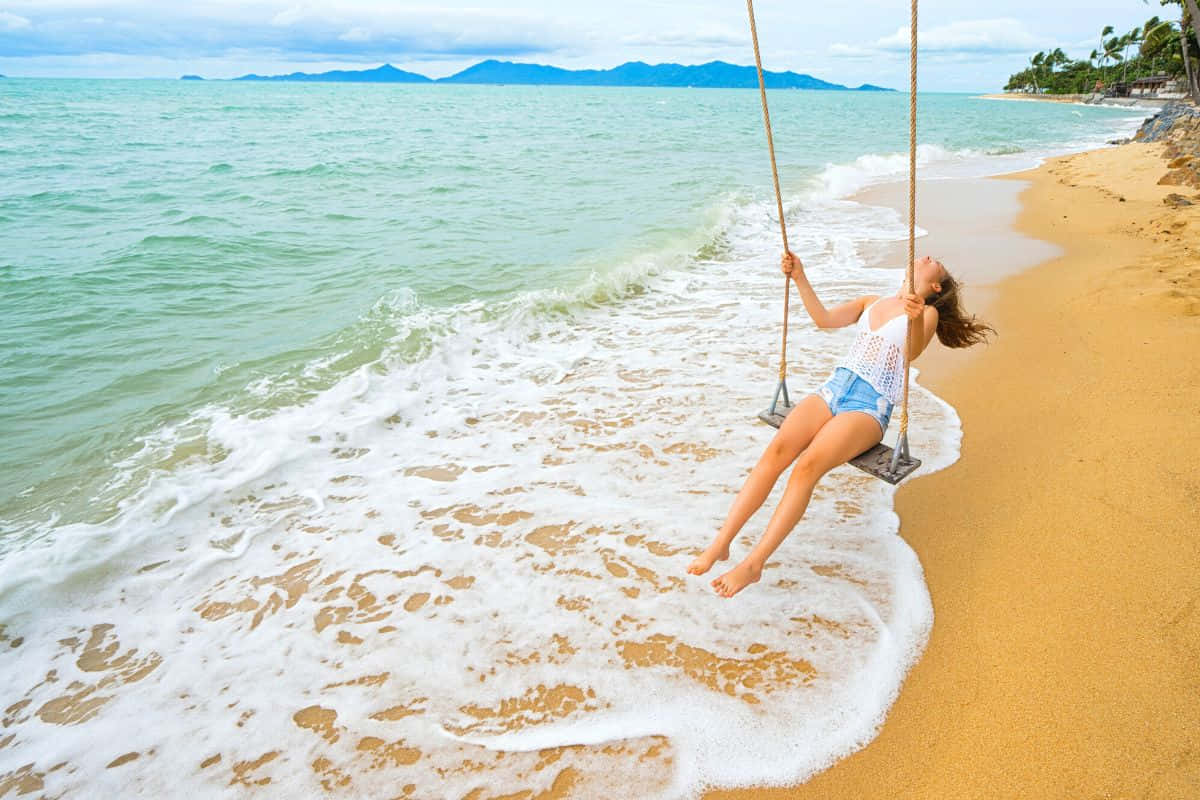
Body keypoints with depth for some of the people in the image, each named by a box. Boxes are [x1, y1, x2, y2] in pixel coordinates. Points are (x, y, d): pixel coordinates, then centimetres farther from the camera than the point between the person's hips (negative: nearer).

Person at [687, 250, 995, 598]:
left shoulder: (929, 313, 7)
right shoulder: (872, 301, 25)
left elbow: (912, 353, -14)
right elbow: (824, 319, 14)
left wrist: (916, 318, -35)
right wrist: (800, 279, 4)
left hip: (870, 407, -4)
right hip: (833, 388, 5)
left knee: (808, 464, -31)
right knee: (777, 449, -24)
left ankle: (753, 563, -31)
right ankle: (721, 543, -28)